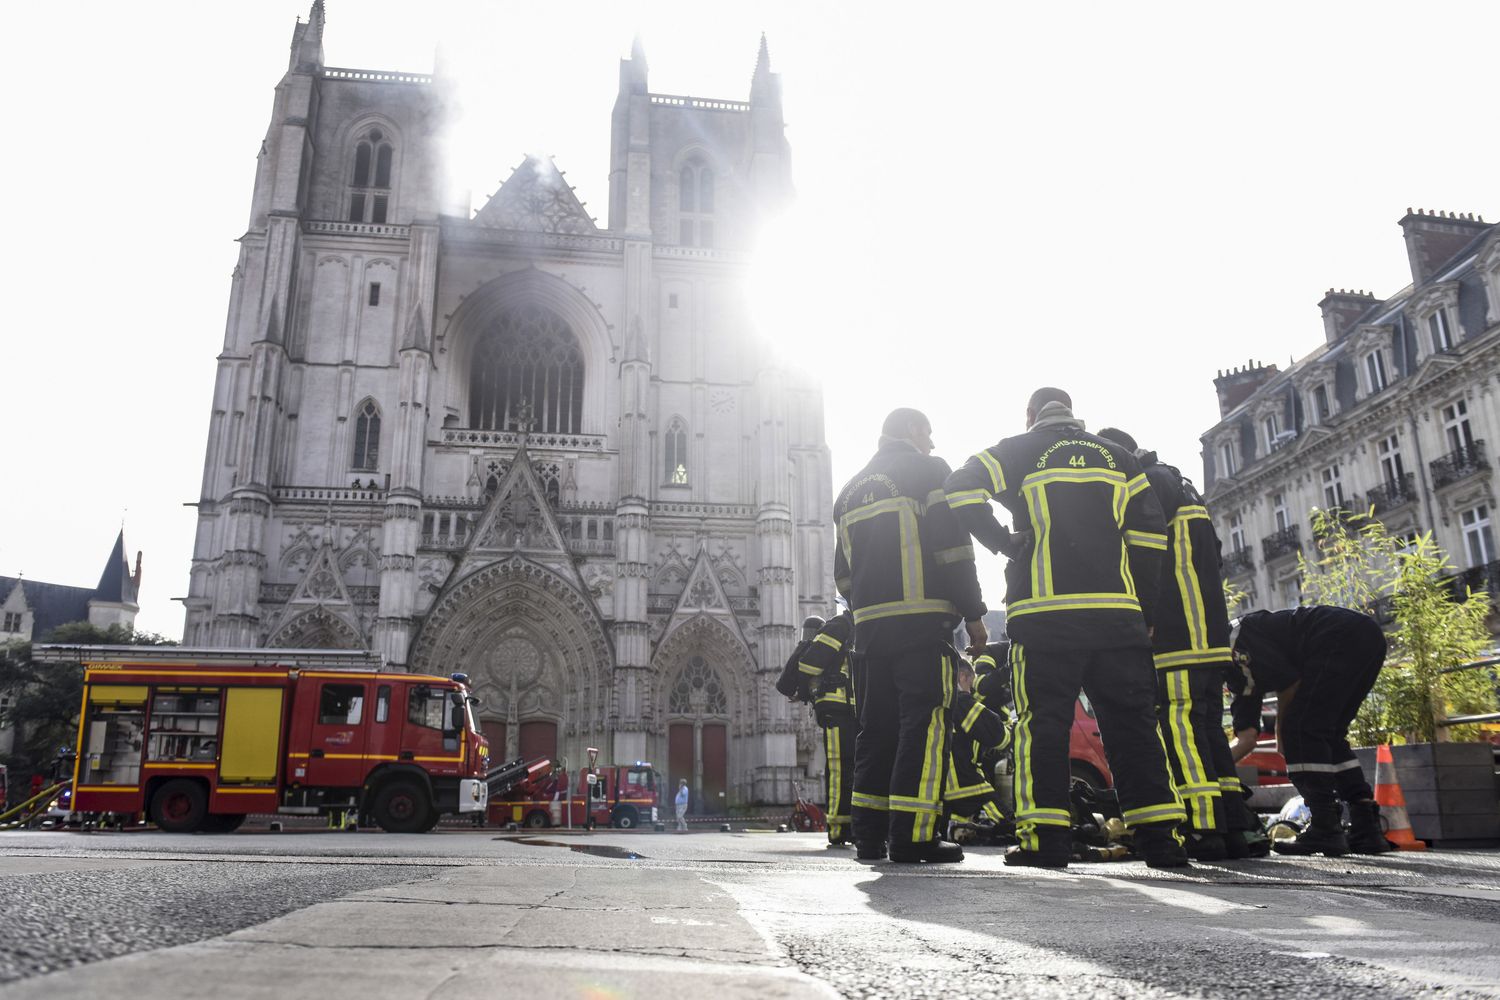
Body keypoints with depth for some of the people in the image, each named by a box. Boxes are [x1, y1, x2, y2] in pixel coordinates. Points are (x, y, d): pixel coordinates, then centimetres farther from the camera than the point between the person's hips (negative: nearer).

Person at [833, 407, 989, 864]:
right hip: (922, 620, -6)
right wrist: (973, 614, -4)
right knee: (924, 723, -7)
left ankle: (869, 834, 10)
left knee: (876, 726, 9)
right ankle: (913, 834, -11)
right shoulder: (927, 471, 3)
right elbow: (952, 549, -7)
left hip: (869, 624, 7)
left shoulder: (852, 489, 23)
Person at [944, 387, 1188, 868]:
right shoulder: (1118, 457, 17)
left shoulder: (1016, 452, 8)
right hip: (1118, 612, 3)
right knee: (1132, 722, 6)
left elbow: (960, 490, -5)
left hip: (1045, 612, -3)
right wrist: (1144, 609, 15)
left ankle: (1046, 836, -4)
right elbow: (1149, 535, 10)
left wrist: (1004, 542, 3)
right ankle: (1159, 835, 5)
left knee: (1043, 722, -1)